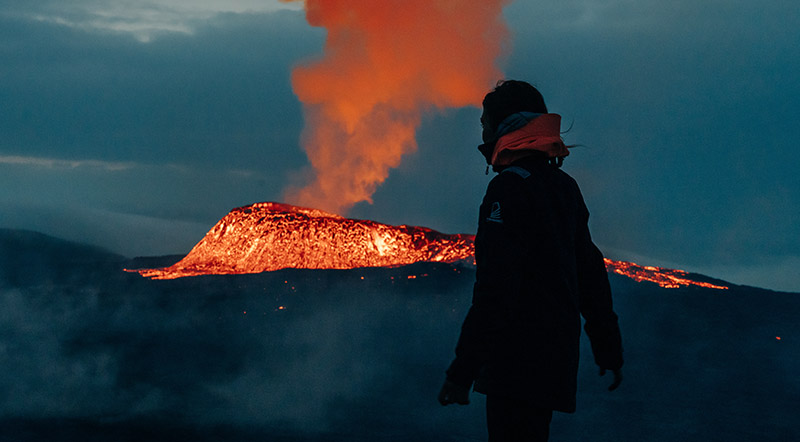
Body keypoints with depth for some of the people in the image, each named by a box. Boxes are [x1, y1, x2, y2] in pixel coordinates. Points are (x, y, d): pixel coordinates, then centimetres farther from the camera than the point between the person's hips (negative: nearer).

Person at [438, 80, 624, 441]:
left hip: (519, 364, -9)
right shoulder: (564, 186, 15)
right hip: (557, 357, 9)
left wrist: (462, 371, -22)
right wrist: (608, 349, 29)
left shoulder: (510, 186, -13)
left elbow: (495, 287, -21)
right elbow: (591, 275, 21)